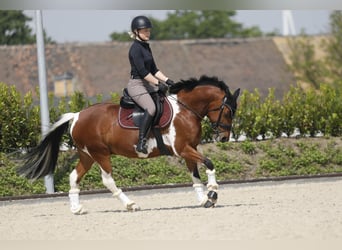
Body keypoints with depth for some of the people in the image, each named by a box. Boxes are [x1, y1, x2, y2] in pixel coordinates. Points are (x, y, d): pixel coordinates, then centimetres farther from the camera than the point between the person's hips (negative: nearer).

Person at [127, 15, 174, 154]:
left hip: (147, 84, 10)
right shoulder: (136, 48, -14)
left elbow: (153, 69, 19)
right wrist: (158, 83, -18)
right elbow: (142, 71, -20)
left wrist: (167, 80, 8)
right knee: (151, 108, -31)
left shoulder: (146, 47, 15)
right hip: (136, 84, -10)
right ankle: (141, 143, -31)